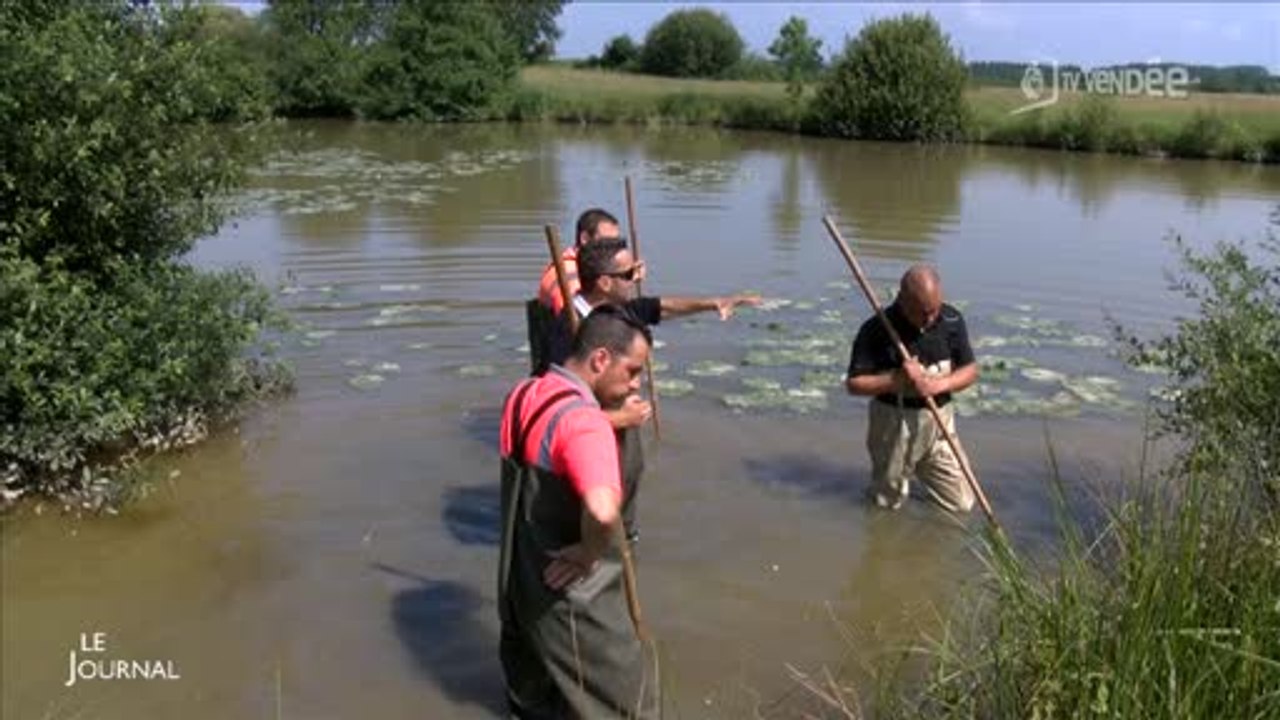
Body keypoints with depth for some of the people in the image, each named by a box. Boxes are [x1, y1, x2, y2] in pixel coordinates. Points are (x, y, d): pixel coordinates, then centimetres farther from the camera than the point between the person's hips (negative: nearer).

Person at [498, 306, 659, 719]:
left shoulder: (523, 395, 1)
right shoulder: (583, 419, -28)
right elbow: (603, 511, -46)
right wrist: (590, 555, -25)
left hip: (519, 579, 8)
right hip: (568, 593, -8)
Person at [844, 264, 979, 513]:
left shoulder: (952, 320, -7)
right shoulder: (876, 330, -18)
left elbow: (970, 370, 0)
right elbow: (853, 384, -13)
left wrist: (939, 384, -19)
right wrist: (898, 379, -26)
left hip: (938, 419, 3)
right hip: (893, 422, -3)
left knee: (961, 504, 9)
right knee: (887, 504, 11)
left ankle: (919, 469, 34)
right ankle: (891, 481, 43)